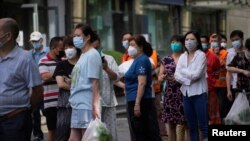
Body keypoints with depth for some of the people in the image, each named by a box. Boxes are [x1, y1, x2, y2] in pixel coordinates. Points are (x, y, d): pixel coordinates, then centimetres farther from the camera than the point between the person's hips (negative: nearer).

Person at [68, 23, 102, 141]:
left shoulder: (92, 55, -10)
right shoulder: (83, 55, 17)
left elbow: (95, 83, -16)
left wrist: (95, 106, -20)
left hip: (87, 106, -9)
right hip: (77, 105, 9)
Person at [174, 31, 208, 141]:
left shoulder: (201, 55, -5)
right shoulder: (182, 57, 11)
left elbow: (196, 74, -16)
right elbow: (177, 75, 1)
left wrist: (183, 71, -3)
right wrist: (189, 80, -14)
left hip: (199, 93, -5)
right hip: (186, 94, 5)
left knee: (203, 125, -6)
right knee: (191, 126, 9)